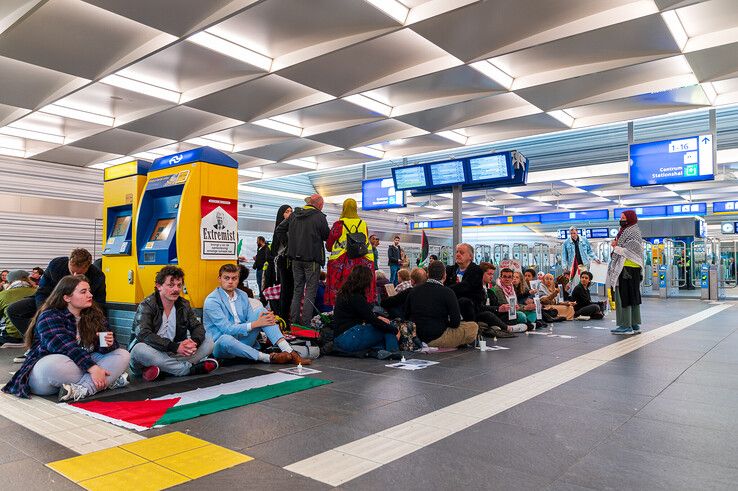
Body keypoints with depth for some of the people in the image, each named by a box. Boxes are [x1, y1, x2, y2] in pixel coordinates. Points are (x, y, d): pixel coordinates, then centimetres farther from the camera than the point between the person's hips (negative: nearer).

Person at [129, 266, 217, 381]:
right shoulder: (146, 306, -11)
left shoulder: (183, 305, 6)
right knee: (140, 349, -37)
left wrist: (194, 342, -23)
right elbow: (144, 335, -25)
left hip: (172, 354, 4)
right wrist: (175, 347, -36)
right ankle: (190, 368, -25)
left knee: (208, 341, -10)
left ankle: (160, 369, -25)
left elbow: (198, 327, 3)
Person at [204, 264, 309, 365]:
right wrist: (255, 323, -24)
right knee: (225, 339, -41)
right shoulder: (211, 301, -13)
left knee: (260, 311, -12)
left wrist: (268, 319, -16)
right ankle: (268, 357, -33)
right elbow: (227, 329, -20)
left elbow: (251, 318, 7)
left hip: (242, 340, 6)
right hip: (220, 346, -6)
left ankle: (290, 352, -25)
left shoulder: (242, 295, 8)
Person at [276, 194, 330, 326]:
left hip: (296, 259, 5)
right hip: (312, 259, -5)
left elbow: (279, 229, 11)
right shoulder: (319, 217, -10)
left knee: (297, 290, 14)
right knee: (310, 291, 1)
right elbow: (328, 236, -5)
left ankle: (294, 320, 17)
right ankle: (305, 322, -1)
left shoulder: (294, 215, 7)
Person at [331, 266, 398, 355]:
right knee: (387, 330, -5)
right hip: (347, 339, -9)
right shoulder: (356, 297, -16)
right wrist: (395, 330, -4)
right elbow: (373, 321, -13)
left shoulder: (344, 293, 12)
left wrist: (378, 317, 16)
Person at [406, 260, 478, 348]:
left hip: (416, 337, 6)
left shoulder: (414, 291, 3)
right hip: (436, 339, -6)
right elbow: (455, 323, -12)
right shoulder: (447, 292, -11)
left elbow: (406, 316, 10)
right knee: (473, 327, 4)